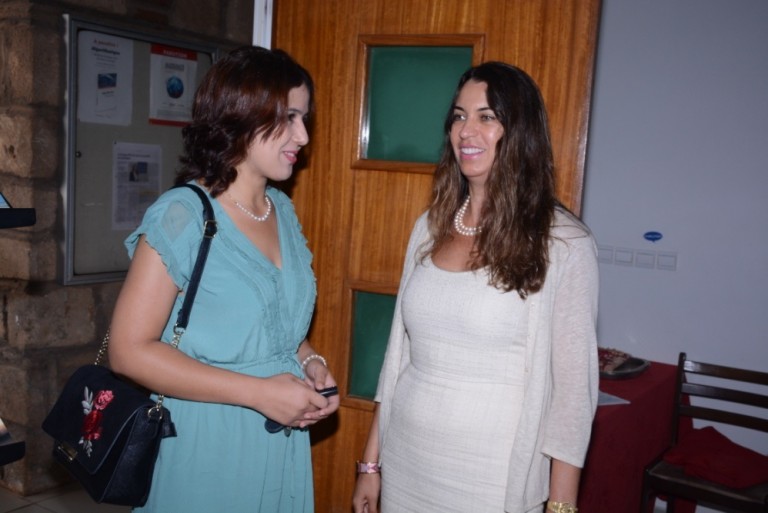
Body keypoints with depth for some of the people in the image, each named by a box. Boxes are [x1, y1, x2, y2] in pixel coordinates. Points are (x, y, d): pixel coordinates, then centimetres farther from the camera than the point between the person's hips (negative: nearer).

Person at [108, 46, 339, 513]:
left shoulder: (284, 211, 4)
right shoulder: (182, 216, -17)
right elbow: (130, 350, -19)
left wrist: (309, 361, -4)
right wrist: (257, 392, -22)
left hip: (283, 442, 7)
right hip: (207, 448, -6)